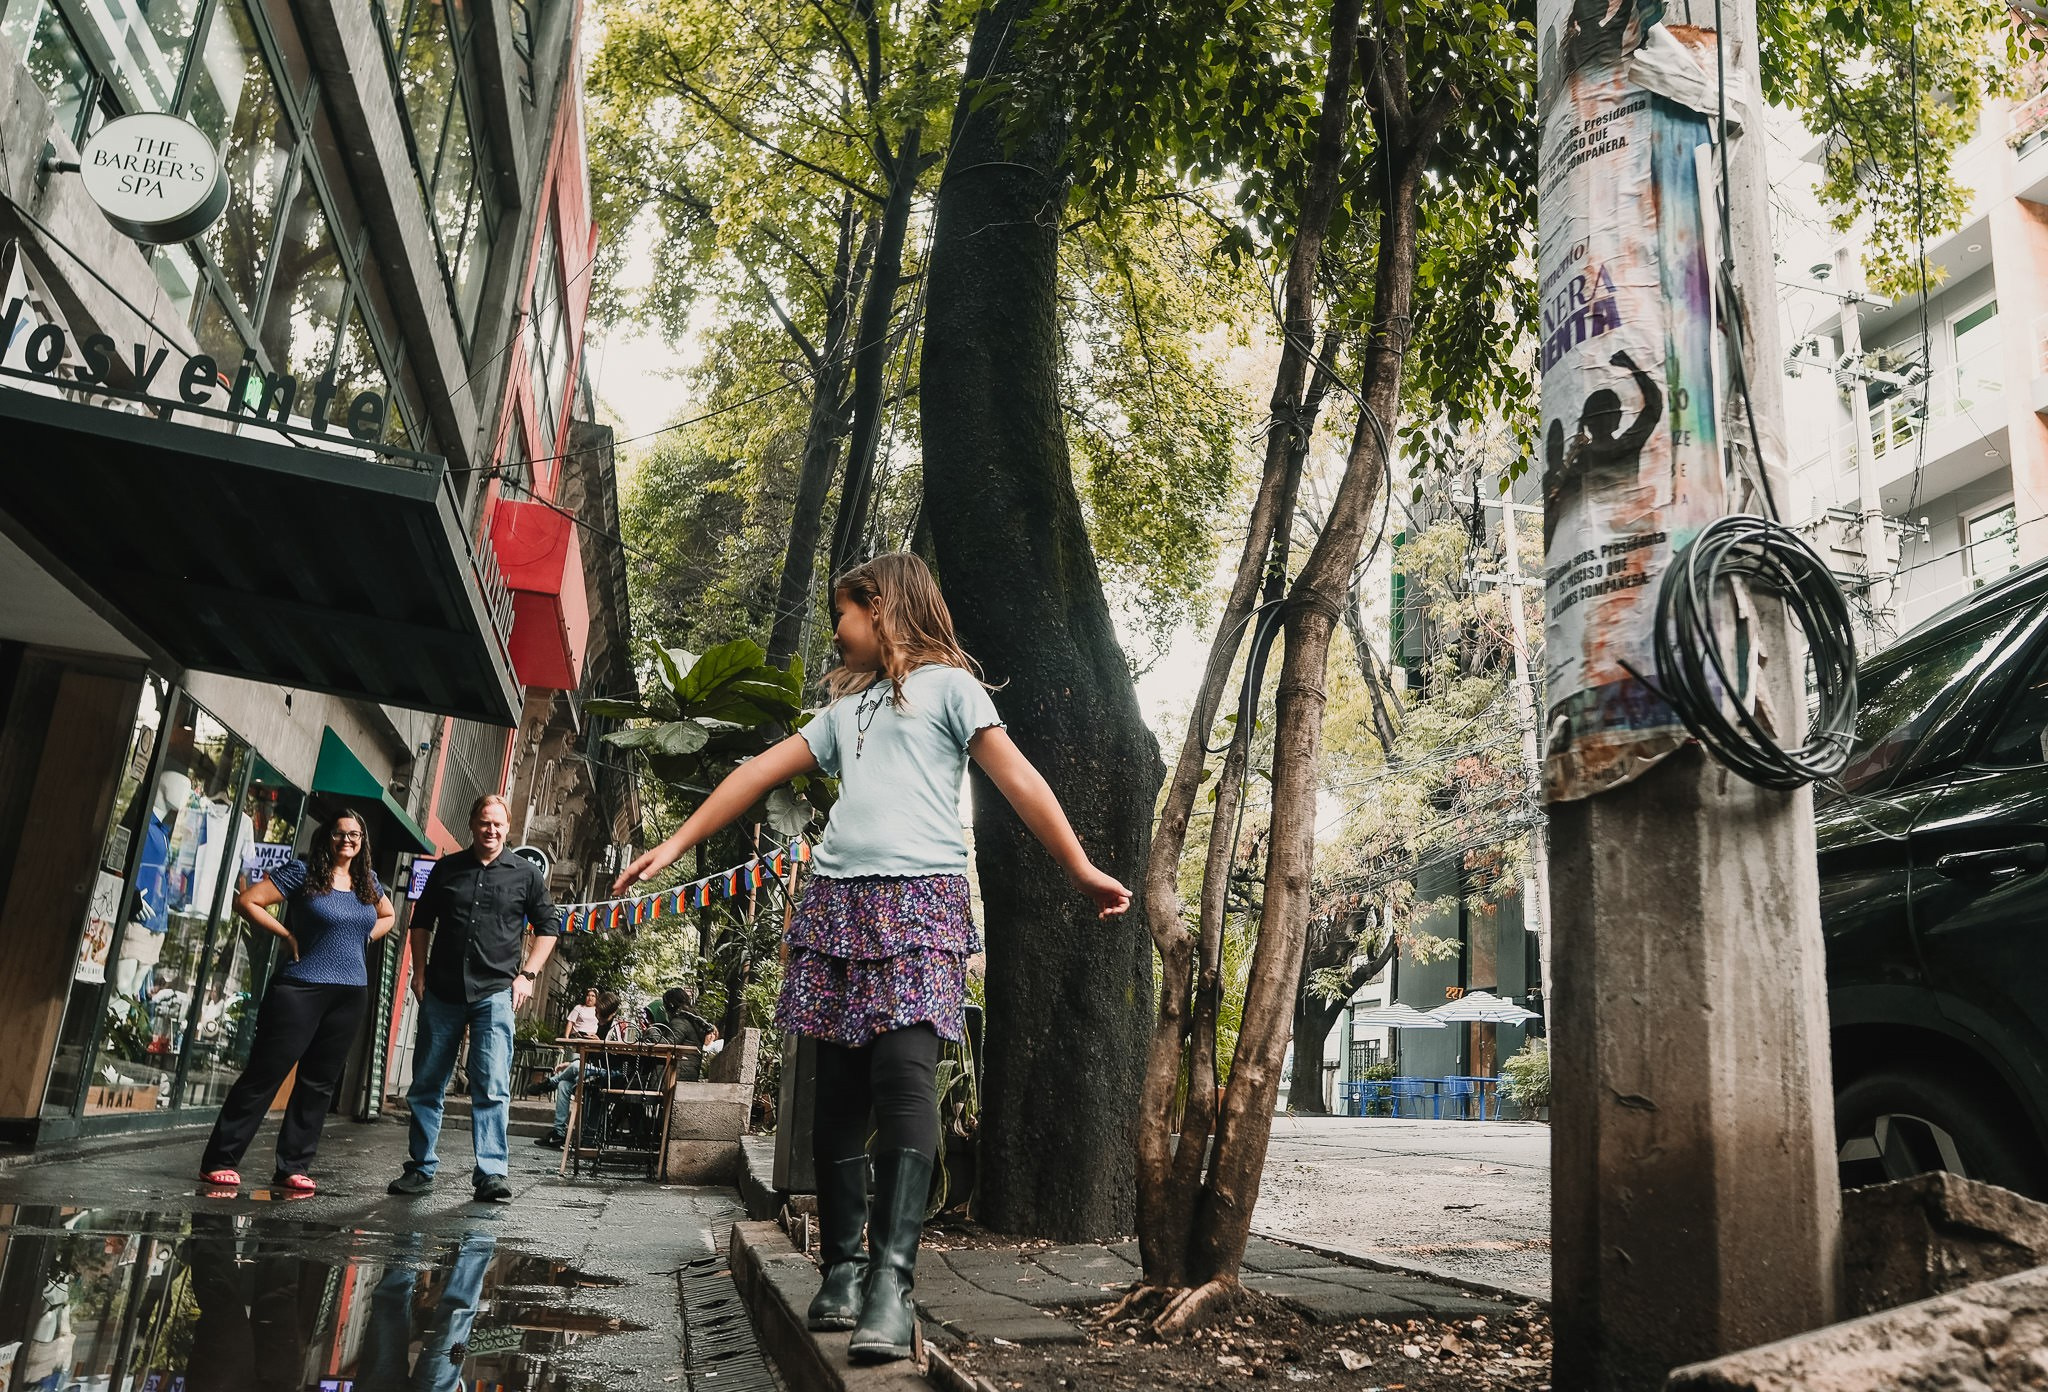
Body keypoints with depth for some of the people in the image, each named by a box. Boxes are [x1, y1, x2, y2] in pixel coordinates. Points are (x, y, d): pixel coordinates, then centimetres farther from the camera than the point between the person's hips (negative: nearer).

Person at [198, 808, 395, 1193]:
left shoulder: (368, 882, 11)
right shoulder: (302, 872, -4)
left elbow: (388, 916, 28)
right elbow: (247, 901, -8)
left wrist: (362, 938, 10)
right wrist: (288, 936, -10)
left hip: (350, 994, 5)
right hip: (301, 988, -5)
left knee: (319, 1083, 8)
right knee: (264, 1074, -4)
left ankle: (294, 1167, 15)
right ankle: (220, 1161, 7)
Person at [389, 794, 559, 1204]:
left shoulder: (526, 874, 4)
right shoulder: (446, 868, 9)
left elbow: (547, 927, 10)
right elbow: (422, 922, 17)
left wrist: (527, 975, 1)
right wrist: (419, 974, 8)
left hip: (495, 993, -2)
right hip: (442, 993, 3)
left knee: (492, 1088, -8)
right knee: (426, 1084, 8)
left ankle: (490, 1174, -6)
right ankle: (421, 1169, 20)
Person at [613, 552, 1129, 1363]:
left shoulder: (947, 683, 9)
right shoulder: (844, 708, 26)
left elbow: (1015, 777, -1)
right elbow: (760, 774, 24)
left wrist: (1078, 867, -10)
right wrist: (675, 846, 21)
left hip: (921, 898, -6)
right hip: (837, 898, 6)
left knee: (905, 1074, -18)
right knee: (837, 1091, 2)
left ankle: (891, 1279, -22)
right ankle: (841, 1270, 10)